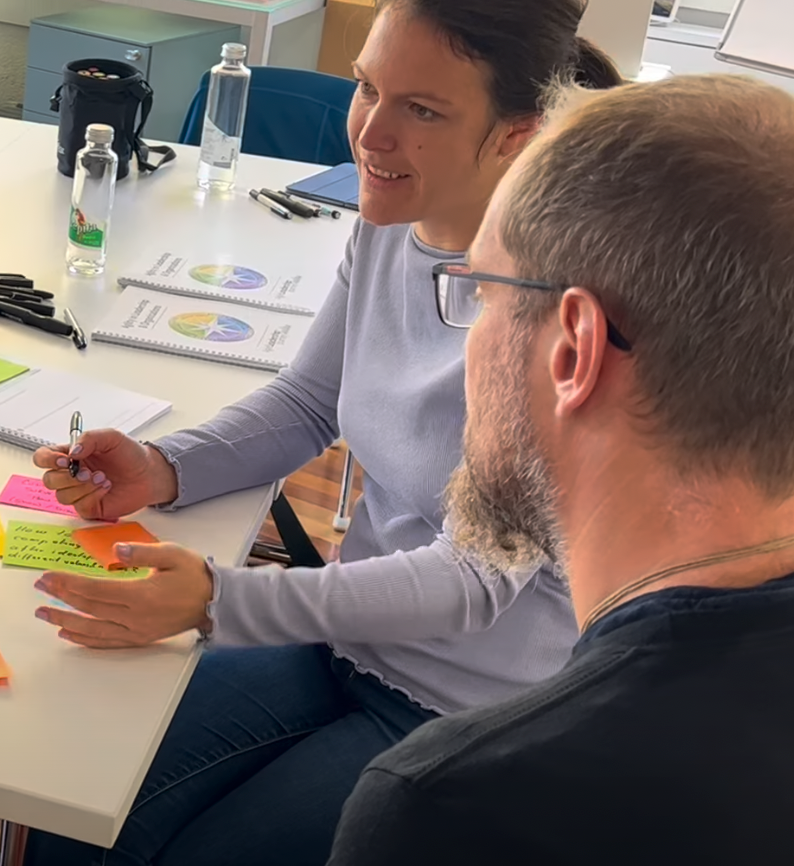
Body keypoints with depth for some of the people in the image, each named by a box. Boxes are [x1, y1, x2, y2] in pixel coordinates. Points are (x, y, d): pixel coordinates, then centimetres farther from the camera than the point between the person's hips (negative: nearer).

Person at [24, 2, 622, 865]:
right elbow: (309, 403, 9)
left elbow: (478, 579, -26)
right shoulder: (389, 221, -6)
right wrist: (164, 469, -10)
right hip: (345, 641, 6)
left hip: (473, 717, -6)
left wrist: (220, 599, -34)